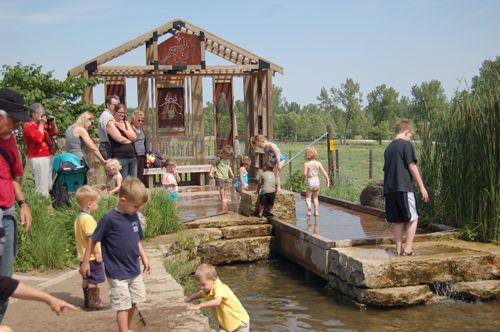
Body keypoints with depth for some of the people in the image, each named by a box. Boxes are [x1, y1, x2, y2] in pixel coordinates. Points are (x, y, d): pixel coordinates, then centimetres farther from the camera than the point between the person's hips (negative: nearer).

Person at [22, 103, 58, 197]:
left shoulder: (43, 125, 17)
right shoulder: (29, 126, -11)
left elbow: (55, 132, 26)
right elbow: (38, 139, -26)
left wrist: (53, 123, 7)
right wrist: (41, 124, -16)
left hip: (49, 156, 10)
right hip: (39, 158, -10)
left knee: (49, 185, 15)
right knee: (42, 187, -11)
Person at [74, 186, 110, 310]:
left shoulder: (78, 218, 10)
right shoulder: (88, 219, -21)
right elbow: (91, 238, -25)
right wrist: (97, 253, -20)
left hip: (83, 256, 10)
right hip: (91, 256, -10)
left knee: (86, 278, 17)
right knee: (94, 279, -1)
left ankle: (87, 300, 26)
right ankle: (94, 301, 5)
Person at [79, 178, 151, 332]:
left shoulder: (134, 217, 2)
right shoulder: (109, 219, -19)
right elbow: (93, 240, -11)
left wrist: (144, 257, 13)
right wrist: (85, 262, -6)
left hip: (134, 271, 7)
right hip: (117, 274, -7)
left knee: (133, 302, 18)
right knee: (123, 306, -4)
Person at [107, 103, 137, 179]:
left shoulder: (126, 123, 18)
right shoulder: (111, 123, -2)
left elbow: (134, 138, 6)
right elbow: (120, 139, -13)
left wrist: (123, 129, -4)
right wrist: (130, 140, 4)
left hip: (132, 156, 7)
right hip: (120, 158, -7)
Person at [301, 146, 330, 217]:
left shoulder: (306, 164, -9)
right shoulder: (318, 163, 0)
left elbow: (305, 173, -16)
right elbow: (324, 172, -3)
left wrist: (303, 180, 2)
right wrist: (327, 180, 5)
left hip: (310, 183, -3)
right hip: (317, 182, 3)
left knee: (308, 197, 7)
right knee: (315, 198, 18)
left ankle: (309, 206, -22)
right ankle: (316, 211, 15)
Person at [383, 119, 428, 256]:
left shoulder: (389, 147, 17)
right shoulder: (407, 144, -3)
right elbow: (412, 167, -8)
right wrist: (422, 187, -5)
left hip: (389, 188, 7)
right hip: (404, 187, -7)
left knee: (398, 221, 10)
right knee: (413, 219, 2)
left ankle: (399, 250, 9)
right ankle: (407, 250, -3)